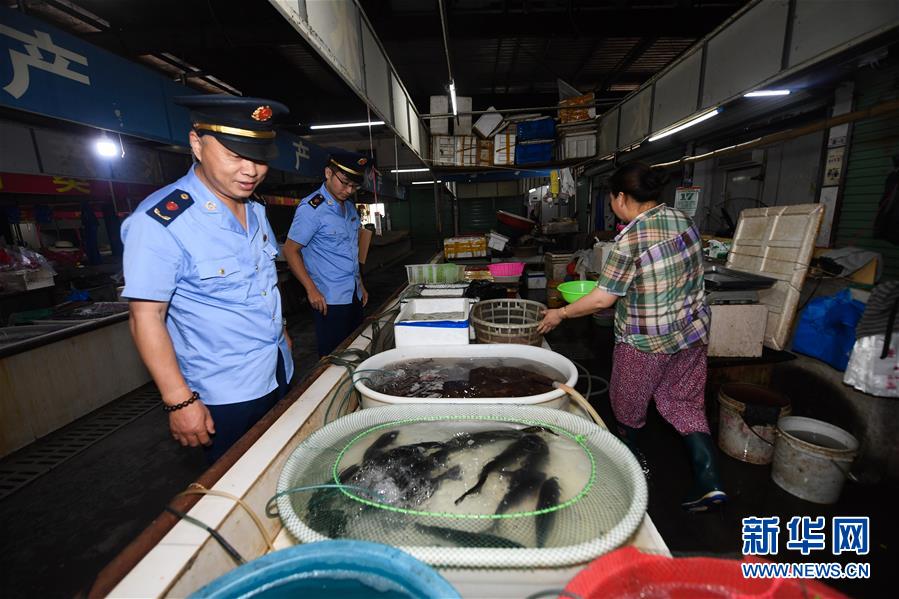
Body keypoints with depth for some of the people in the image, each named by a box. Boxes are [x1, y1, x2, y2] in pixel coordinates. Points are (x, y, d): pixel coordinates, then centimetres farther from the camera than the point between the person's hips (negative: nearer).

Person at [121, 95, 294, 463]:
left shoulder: (255, 211, 5)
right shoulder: (159, 222, -19)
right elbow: (146, 318, -18)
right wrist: (180, 402, -19)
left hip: (278, 376, 7)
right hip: (222, 398, -7)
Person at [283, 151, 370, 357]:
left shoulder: (349, 207, 12)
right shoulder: (312, 208, -12)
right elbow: (290, 250, -11)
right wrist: (312, 290, -17)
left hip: (354, 296, 8)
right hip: (329, 300, -7)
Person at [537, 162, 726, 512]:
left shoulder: (630, 239, -23)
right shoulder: (683, 220, 1)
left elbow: (602, 299, -20)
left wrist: (560, 314, -8)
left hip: (646, 342, -7)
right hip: (692, 331, 7)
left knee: (628, 403, 18)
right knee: (687, 405, 19)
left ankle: (632, 460, 40)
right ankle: (709, 482, 16)